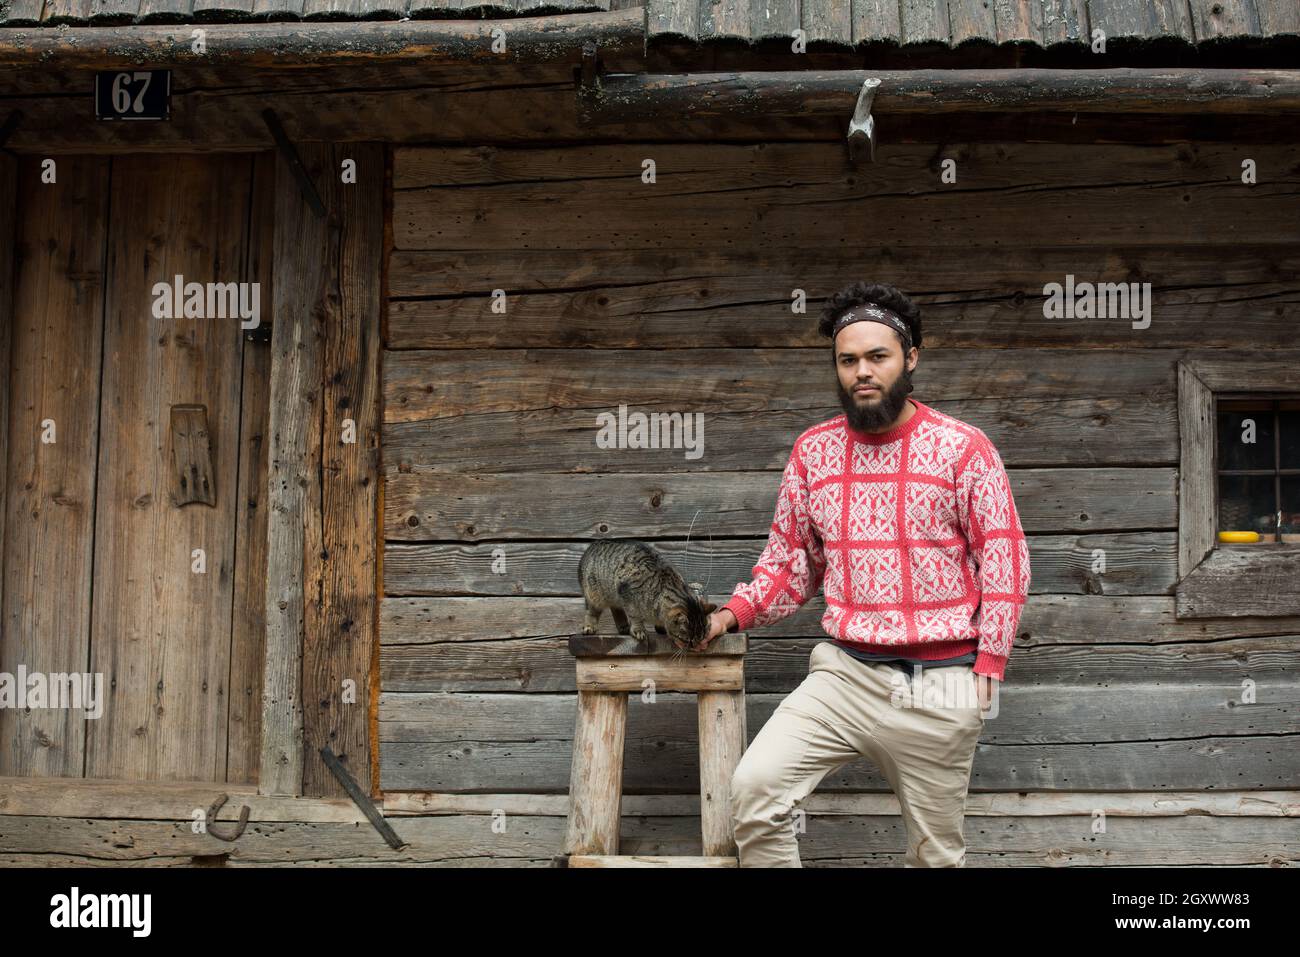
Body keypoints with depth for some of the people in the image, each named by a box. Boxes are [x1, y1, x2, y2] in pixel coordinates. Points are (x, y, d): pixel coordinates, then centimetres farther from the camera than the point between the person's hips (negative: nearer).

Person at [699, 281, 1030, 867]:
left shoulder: (962, 447, -3)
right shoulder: (814, 451, 7)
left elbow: (1004, 557, -1)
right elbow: (791, 557, 15)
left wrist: (988, 660, -7)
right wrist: (735, 612, -1)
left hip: (940, 686, -2)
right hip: (845, 674, 2)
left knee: (935, 851, 9)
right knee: (754, 787, -19)